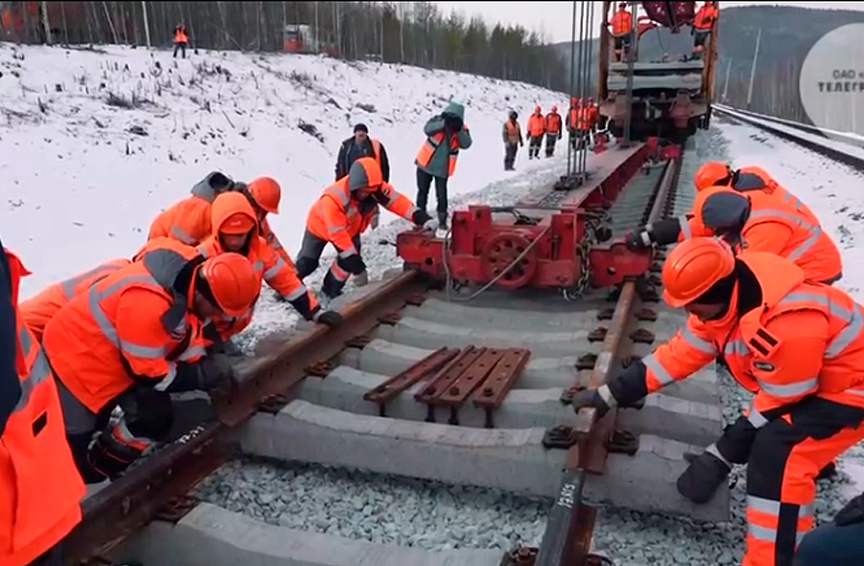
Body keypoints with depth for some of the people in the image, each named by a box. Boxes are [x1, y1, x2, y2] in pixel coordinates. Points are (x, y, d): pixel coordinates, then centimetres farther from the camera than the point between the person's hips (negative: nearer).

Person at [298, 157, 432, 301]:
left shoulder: (375, 188, -31)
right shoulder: (333, 199, -46)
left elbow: (396, 200, -36)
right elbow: (337, 233, -43)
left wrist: (420, 216, -51)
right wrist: (354, 262, -42)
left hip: (350, 229, 4)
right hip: (320, 226, -4)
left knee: (349, 260, -9)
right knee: (308, 262, 3)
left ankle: (331, 291, 14)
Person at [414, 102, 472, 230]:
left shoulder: (462, 129, -7)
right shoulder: (438, 120, -10)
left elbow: (466, 144, -21)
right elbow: (427, 129, -29)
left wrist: (459, 130, -35)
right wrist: (444, 123, -42)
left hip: (443, 168, -1)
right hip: (425, 164, 1)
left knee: (441, 195, -4)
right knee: (422, 192, 12)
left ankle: (442, 220, 8)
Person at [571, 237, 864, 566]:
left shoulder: (788, 324, -37)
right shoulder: (728, 295, -11)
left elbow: (778, 402, -25)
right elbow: (680, 352, -5)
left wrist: (720, 456, -20)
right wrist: (611, 394, -6)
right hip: (808, 376, 9)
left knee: (776, 455, -24)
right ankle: (813, 450, 53)